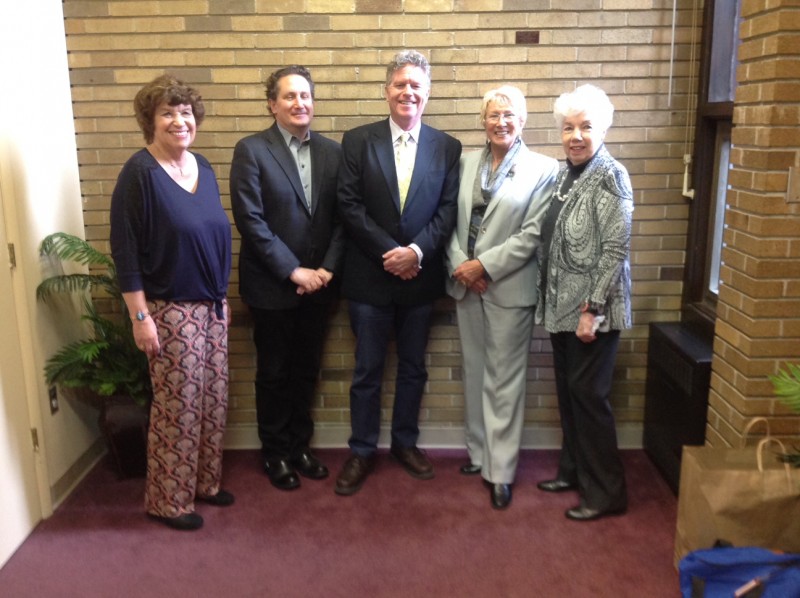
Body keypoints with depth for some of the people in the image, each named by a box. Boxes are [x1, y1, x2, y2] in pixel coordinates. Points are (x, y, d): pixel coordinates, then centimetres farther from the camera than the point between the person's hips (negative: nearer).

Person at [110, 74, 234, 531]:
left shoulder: (204, 168, 7)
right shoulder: (139, 173, -13)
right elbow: (125, 250, -14)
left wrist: (222, 296, 14)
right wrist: (140, 316, -16)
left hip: (213, 305, 7)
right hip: (170, 310, -7)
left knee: (214, 401, 14)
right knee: (177, 407, 3)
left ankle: (205, 481, 32)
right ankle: (168, 500, 21)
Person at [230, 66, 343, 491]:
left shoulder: (331, 151, 5)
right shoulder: (251, 150, -8)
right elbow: (250, 220, -15)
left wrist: (327, 268, -9)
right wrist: (293, 271, -17)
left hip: (317, 282, 4)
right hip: (271, 285, -4)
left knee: (306, 371, 15)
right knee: (273, 374, 10)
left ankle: (299, 447, 32)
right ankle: (275, 455, 27)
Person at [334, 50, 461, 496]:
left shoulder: (447, 148, 3)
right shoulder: (358, 141, -1)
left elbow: (448, 211, -3)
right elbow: (350, 206, -8)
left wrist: (416, 251, -18)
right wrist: (389, 253, -15)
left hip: (421, 276, 2)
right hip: (370, 276, -1)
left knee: (413, 368, 15)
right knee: (367, 370, 8)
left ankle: (406, 443, 32)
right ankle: (362, 451, 23)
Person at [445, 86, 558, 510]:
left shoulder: (543, 169, -5)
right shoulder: (466, 163, 8)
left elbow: (532, 235, -11)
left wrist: (484, 265, -15)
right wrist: (459, 265, -9)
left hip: (509, 288, -4)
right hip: (465, 284, 5)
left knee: (504, 379, 1)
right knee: (473, 373, 14)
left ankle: (501, 470, 11)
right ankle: (478, 451, 30)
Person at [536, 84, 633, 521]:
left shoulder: (610, 177, -13)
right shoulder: (565, 175, 9)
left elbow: (616, 250, -17)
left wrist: (593, 308, -19)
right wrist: (551, 300, 10)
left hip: (591, 309, -7)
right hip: (561, 305, 7)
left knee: (588, 394, -1)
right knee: (567, 390, 15)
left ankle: (606, 492, 14)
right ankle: (573, 470, 32)